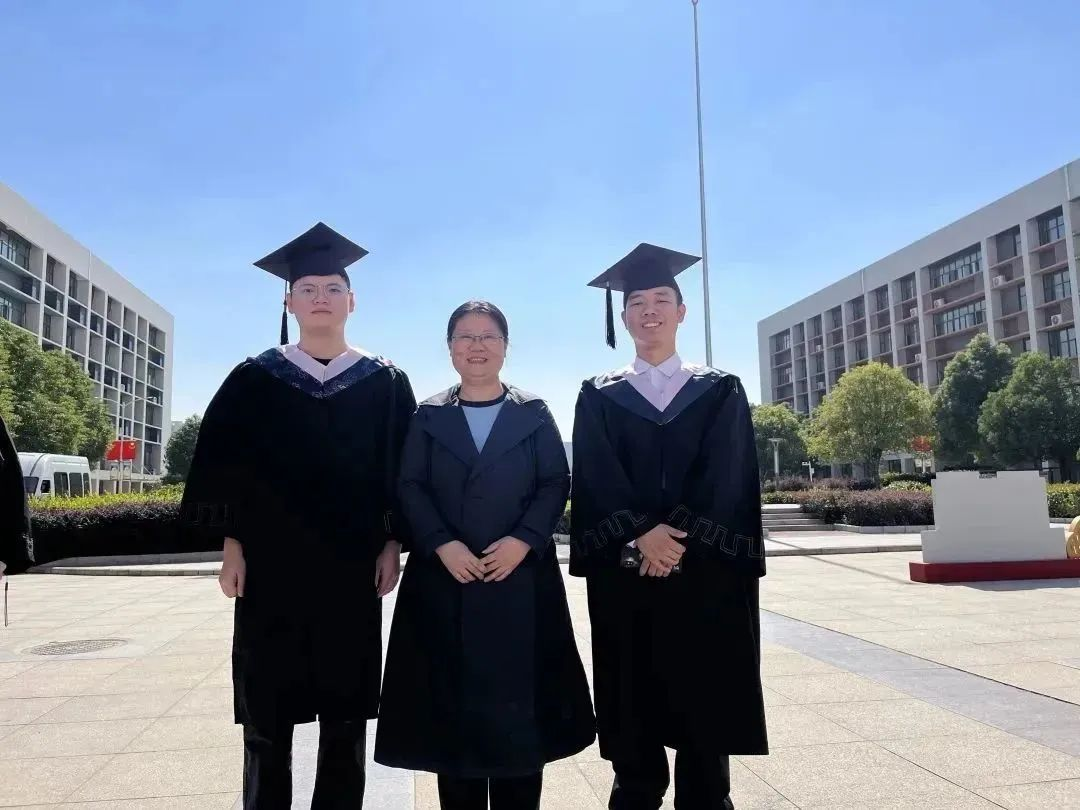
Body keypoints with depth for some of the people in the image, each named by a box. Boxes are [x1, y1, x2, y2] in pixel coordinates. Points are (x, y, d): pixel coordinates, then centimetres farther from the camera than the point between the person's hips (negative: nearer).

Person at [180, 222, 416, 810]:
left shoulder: (387, 384, 5)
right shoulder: (256, 379, 5)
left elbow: (402, 470, 4)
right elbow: (224, 464, 3)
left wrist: (392, 544, -4)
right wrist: (232, 544, -4)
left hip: (352, 566, 0)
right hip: (271, 562, 0)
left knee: (346, 715, 7)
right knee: (267, 715, 6)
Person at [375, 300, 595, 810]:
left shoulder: (534, 414, 7)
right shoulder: (429, 417, 8)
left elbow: (557, 483, 1)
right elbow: (410, 488, 1)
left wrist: (522, 540, -14)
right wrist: (442, 545, -13)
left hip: (521, 577, 0)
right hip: (445, 580, 1)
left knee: (519, 702, 2)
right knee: (452, 702, 4)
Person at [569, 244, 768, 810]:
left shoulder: (721, 392, 9)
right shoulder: (598, 397, 10)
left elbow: (727, 481, -2)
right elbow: (595, 481, -2)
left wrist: (679, 539, -15)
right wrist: (641, 536, -17)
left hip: (706, 577, 0)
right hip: (625, 578, 1)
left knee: (705, 730, 4)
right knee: (633, 739, 6)